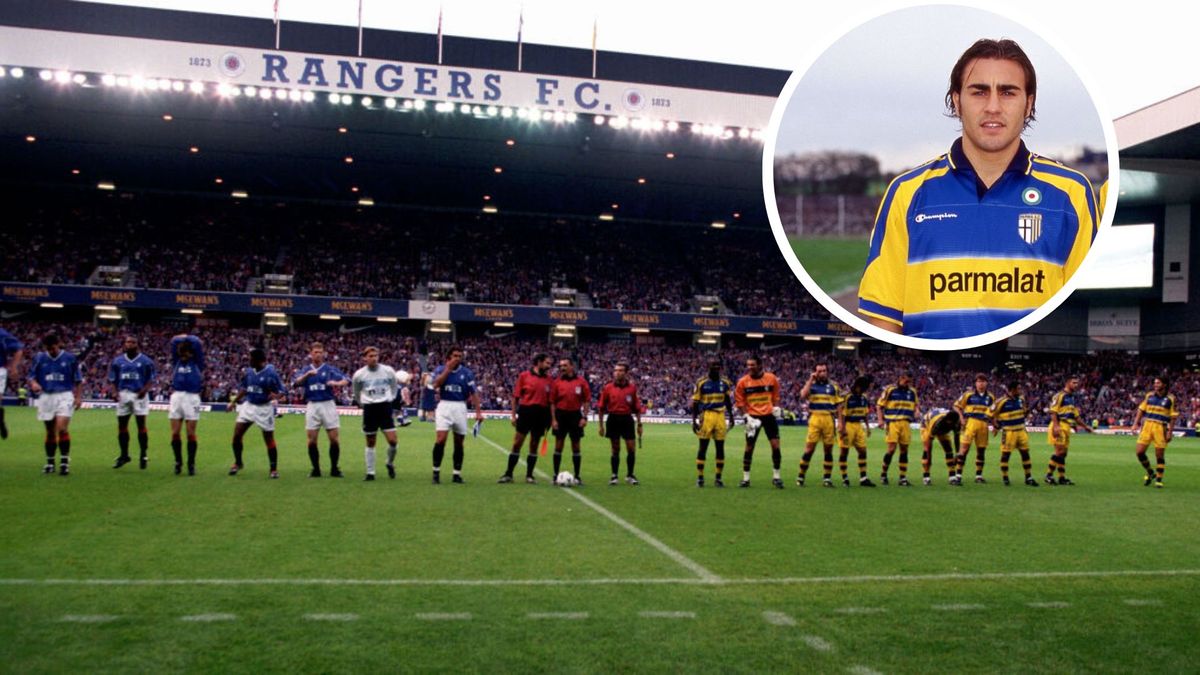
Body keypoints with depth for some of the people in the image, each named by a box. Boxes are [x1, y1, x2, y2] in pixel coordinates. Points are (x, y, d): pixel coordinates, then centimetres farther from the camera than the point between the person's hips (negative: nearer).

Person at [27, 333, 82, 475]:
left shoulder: (70, 358, 2)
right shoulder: (39, 358, 6)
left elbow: (78, 380, 7)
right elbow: (31, 376, 9)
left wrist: (78, 397, -2)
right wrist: (34, 383, -14)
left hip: (65, 395, -3)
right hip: (46, 396, 3)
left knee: (62, 428, -17)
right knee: (50, 432, 8)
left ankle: (65, 461, -11)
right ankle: (50, 462, 20)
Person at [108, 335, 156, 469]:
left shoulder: (146, 361, 1)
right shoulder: (117, 361, 9)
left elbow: (150, 379, 0)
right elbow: (113, 379, 11)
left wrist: (144, 390, -17)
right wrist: (115, 392, -6)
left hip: (139, 394, -3)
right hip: (123, 394, 3)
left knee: (141, 425, -2)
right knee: (122, 425, 6)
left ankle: (143, 455, 7)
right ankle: (124, 455, 18)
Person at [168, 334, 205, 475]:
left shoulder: (196, 363, 8)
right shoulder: (177, 362, 14)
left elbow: (197, 344, 3)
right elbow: (174, 342, 9)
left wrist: (187, 339, 17)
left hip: (192, 398, -2)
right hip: (176, 397, 3)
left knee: (191, 433, -2)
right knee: (175, 433, 0)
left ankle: (191, 464, 7)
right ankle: (178, 462, 14)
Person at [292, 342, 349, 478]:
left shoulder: (330, 369, 5)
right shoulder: (305, 370, 10)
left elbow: (346, 380, -7)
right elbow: (296, 383, -8)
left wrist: (337, 383, -28)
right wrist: (307, 374, -24)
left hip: (328, 405, -1)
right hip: (312, 406, 1)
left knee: (334, 439, -5)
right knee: (311, 441, 0)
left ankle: (334, 469, 8)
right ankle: (316, 469, 13)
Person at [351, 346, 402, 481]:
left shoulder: (388, 371, -4)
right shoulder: (359, 375, -3)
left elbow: (394, 385, 15)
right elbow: (356, 392, 16)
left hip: (385, 407, 0)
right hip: (369, 408, 0)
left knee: (392, 441, -10)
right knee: (370, 443, 6)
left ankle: (390, 464, 18)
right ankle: (370, 473, 15)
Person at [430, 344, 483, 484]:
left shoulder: (467, 372, 5)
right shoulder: (440, 369, 3)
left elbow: (474, 393, 5)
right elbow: (436, 385, -15)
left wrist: (478, 412, -3)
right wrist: (448, 368, -13)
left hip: (460, 407, 2)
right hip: (444, 406, -2)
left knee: (459, 442, 5)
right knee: (440, 439, -14)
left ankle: (457, 474, 14)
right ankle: (436, 472, -2)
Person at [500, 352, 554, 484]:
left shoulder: (549, 380, 7)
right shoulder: (524, 376, 0)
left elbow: (551, 400, 8)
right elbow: (516, 396, 1)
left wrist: (550, 419, 2)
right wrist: (513, 415, -3)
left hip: (541, 414, 2)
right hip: (525, 412, -2)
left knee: (534, 446, 8)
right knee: (517, 444, 0)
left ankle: (529, 475, 16)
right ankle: (508, 474, 7)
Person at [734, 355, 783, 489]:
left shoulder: (771, 378, -3)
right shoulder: (743, 381, -6)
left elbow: (775, 396, 12)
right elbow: (739, 401, -1)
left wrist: (775, 407, -3)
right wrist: (747, 416, -10)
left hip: (769, 415, 1)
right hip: (753, 417, -1)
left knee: (775, 445, -2)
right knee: (749, 447, 3)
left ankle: (777, 477, 11)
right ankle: (746, 478, 12)